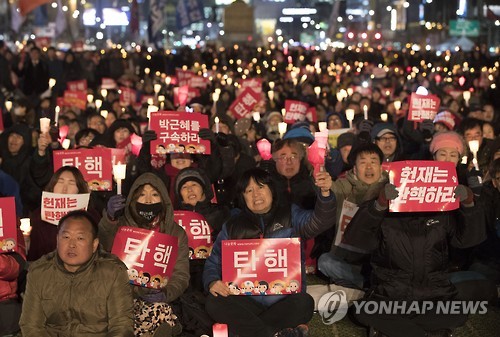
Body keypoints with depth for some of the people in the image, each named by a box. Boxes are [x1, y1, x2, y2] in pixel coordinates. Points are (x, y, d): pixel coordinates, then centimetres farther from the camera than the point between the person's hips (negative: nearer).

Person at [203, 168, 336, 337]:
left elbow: (318, 222, -9)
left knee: (304, 303, -33)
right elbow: (213, 263, 16)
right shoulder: (232, 227, 14)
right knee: (214, 302, -26)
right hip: (248, 302, 2)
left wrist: (325, 193, -31)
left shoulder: (290, 216, 10)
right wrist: (212, 282, -9)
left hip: (285, 301, -1)